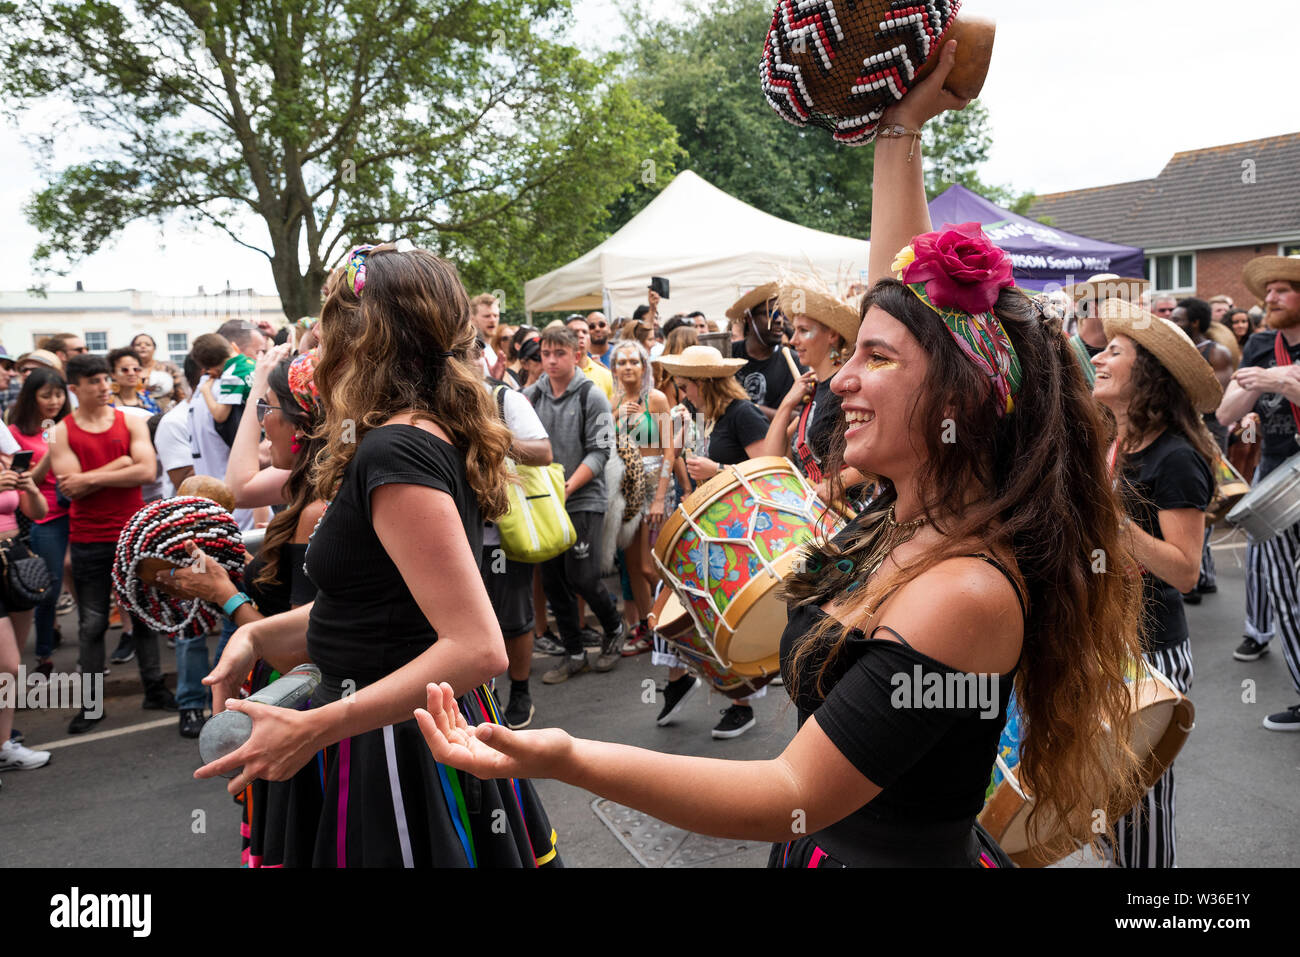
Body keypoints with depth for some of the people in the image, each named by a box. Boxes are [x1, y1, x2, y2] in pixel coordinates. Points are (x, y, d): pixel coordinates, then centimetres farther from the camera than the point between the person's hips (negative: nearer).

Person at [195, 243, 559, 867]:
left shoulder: (395, 452, -23)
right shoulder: (438, 437, 7)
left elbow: (477, 648, -30)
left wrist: (314, 728, -28)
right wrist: (257, 635, 6)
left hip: (398, 742, -9)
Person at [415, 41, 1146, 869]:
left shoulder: (967, 591, -30)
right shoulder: (911, 517, -7)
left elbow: (795, 798, -30)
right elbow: (903, 297, 3)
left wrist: (568, 760, -40)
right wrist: (899, 132, 6)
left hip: (893, 853, -7)